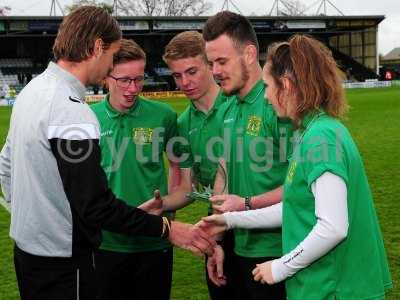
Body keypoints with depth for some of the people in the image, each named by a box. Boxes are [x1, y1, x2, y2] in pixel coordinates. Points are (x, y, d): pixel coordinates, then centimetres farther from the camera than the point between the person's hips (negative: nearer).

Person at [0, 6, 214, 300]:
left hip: (26, 247, 9)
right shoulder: (73, 113, -24)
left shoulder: (32, 89, 6)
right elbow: (97, 206, -25)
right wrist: (166, 228, -19)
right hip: (63, 261, -9)